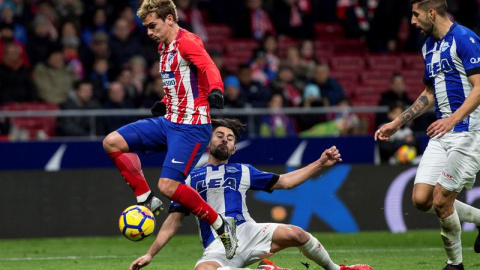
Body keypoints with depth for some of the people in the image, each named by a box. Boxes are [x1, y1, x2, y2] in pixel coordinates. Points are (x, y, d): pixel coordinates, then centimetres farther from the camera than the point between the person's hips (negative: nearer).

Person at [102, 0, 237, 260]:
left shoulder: (187, 42, -14)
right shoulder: (164, 48, 15)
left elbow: (209, 67, -33)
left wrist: (215, 91, -53)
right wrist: (165, 103, 15)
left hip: (191, 127, -9)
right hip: (168, 121, 9)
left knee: (168, 186, -18)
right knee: (112, 142, -1)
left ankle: (221, 226, -2)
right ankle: (146, 200, 6)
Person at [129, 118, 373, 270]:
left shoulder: (243, 171, 20)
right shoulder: (191, 179, 16)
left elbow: (285, 181, 19)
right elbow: (173, 220, 16)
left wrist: (320, 163, 9)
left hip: (247, 232, 2)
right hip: (217, 247, -2)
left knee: (296, 234, -24)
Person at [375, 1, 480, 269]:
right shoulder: (429, 46, 15)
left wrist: (453, 118, -32)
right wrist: (397, 123, 22)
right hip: (443, 134, 8)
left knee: (441, 200, -10)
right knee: (421, 199, -3)